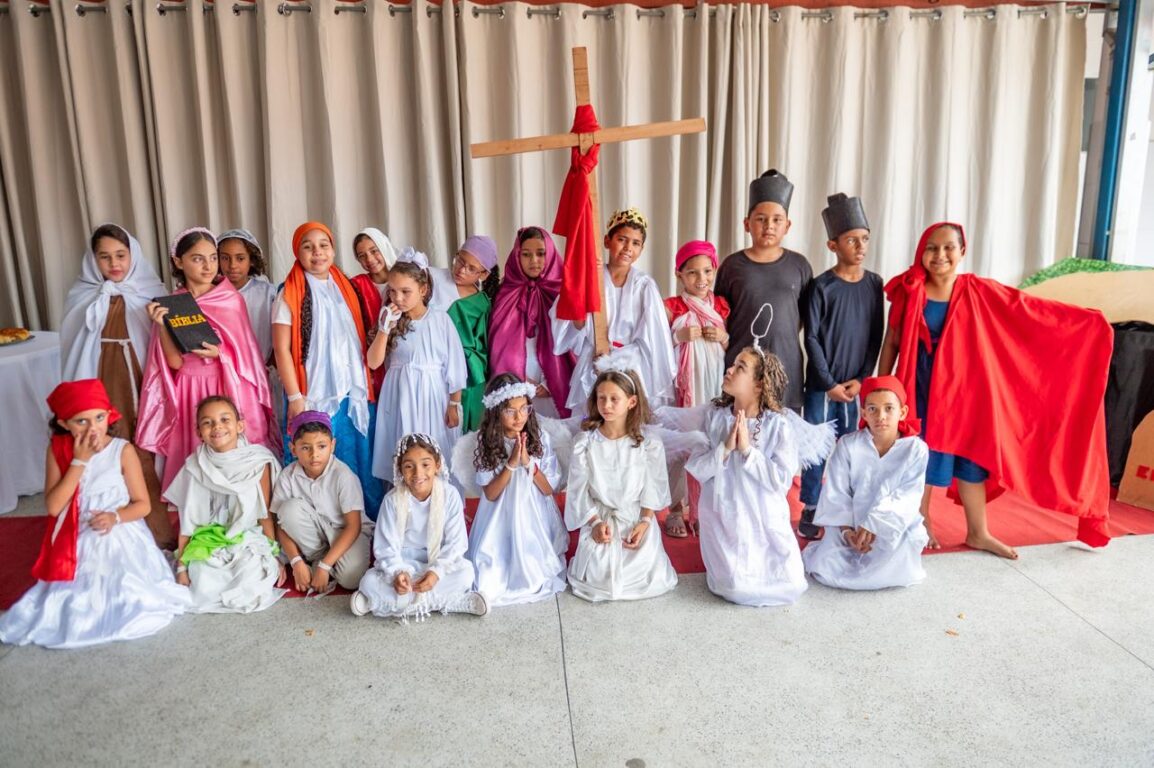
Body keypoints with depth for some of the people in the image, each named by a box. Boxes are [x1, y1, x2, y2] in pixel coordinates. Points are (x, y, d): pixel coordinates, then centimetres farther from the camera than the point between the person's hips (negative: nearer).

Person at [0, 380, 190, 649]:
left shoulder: (122, 450, -12)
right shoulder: (57, 451, -5)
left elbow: (142, 504, -6)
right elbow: (53, 506, -15)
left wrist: (116, 517, -27)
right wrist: (79, 462, -19)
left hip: (119, 540, -2)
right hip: (77, 545, 3)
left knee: (122, 602, -13)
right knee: (75, 604, 1)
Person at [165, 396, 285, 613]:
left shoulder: (257, 463, -5)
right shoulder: (196, 467, -2)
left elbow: (265, 515, -1)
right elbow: (187, 522, 2)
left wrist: (275, 556, -3)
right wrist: (181, 566, -1)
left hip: (250, 542, -1)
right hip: (208, 545, 1)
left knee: (250, 588, -24)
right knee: (204, 589, -22)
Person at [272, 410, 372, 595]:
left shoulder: (343, 475, -22)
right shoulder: (288, 476, -14)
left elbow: (353, 526, -21)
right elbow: (282, 522, -8)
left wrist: (324, 566, -25)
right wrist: (296, 562, -21)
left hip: (343, 533, -2)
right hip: (314, 534, 3)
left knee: (351, 578, -30)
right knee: (290, 508, -26)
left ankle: (320, 563, 3)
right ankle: (316, 558, -8)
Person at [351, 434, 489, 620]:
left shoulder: (450, 495, -13)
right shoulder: (393, 500, -12)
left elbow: (455, 543, -11)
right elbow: (387, 547, -11)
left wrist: (437, 571, -26)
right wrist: (398, 572, -29)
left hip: (439, 564, 0)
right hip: (403, 565, 1)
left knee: (466, 572, -29)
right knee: (370, 582, -25)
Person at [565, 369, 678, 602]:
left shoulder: (647, 443, -5)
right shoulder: (585, 443, -6)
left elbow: (653, 487, -1)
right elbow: (579, 489, -2)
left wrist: (644, 522, -11)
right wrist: (595, 522, -11)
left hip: (638, 517, 0)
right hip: (600, 518, 0)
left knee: (648, 576, -13)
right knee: (599, 575, -15)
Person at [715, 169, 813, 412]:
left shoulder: (799, 265, 5)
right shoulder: (733, 265, 2)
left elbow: (804, 313, 11)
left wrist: (783, 339, 4)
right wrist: (729, 342, 0)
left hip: (786, 367, 1)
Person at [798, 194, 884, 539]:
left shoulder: (874, 284, 5)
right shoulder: (822, 286, -6)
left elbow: (876, 337, 7)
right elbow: (811, 338, -7)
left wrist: (861, 379, -2)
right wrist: (829, 383, -9)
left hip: (856, 386, 3)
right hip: (821, 385, -3)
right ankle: (810, 513, 14)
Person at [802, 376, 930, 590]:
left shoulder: (916, 449, -7)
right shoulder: (847, 446, -5)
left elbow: (906, 497, -12)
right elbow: (836, 495, -5)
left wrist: (873, 525, -21)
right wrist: (847, 530, -17)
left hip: (895, 529, 0)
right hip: (850, 526, 1)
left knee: (888, 573, -30)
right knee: (824, 568, -20)